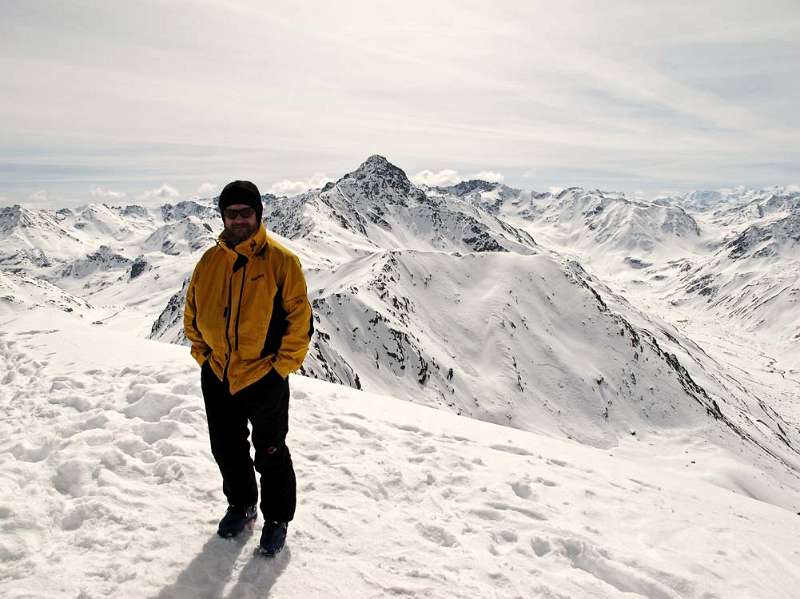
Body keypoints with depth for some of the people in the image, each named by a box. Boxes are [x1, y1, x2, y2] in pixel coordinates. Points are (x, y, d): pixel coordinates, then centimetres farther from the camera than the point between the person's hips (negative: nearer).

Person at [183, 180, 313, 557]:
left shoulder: (281, 261, -12)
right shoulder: (209, 261, 2)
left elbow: (300, 319, -11)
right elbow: (192, 313, 14)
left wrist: (282, 367, -12)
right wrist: (203, 355, 7)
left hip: (264, 379, -4)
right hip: (217, 378, 5)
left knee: (270, 454, 10)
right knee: (226, 449, 20)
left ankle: (277, 520, 32)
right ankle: (241, 505, 44)